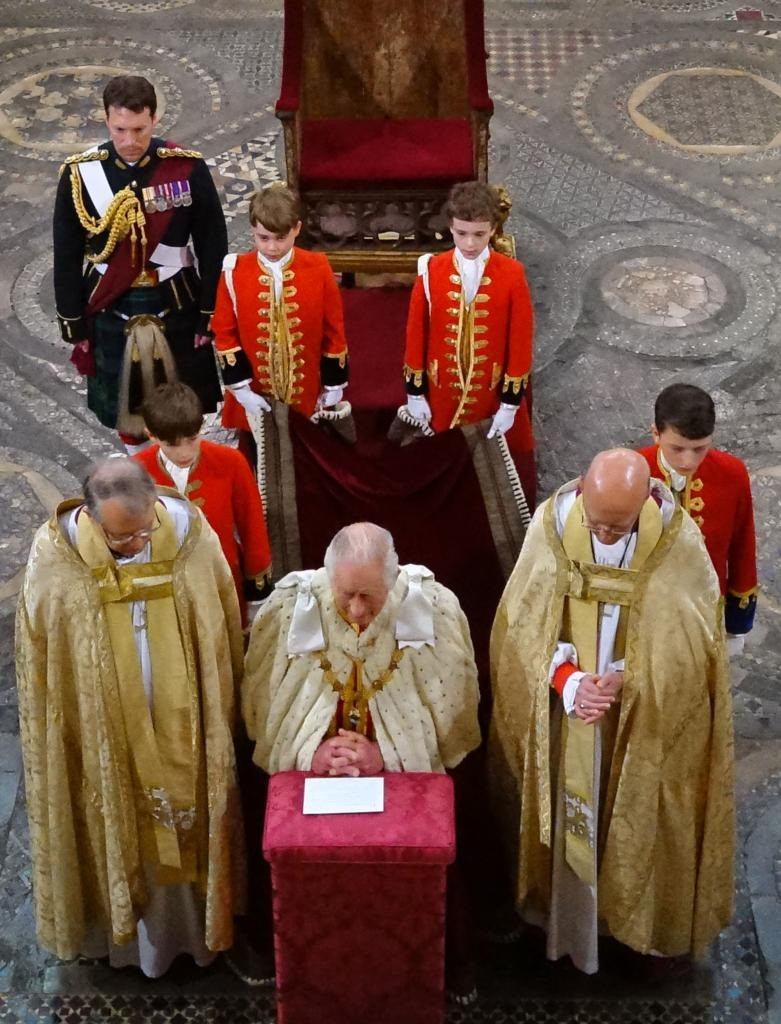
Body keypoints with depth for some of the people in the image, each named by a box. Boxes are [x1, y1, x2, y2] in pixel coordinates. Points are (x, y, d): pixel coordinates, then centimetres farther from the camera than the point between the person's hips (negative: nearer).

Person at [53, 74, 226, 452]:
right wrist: (73, 322, 0)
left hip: (177, 308, -1)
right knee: (123, 408, 14)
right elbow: (66, 255, -1)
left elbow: (213, 247, -5)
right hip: (111, 312, 1)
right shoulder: (79, 174, -9)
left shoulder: (188, 168, -12)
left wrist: (210, 315, -5)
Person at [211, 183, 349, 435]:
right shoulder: (235, 272, -9)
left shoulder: (318, 269, -9)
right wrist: (240, 388, -9)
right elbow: (225, 332, -3)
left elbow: (334, 330, -1)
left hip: (307, 396, 0)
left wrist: (335, 384, 3)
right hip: (255, 397, 0)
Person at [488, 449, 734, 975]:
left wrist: (626, 677, -25)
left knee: (636, 821, 15)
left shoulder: (678, 540, -19)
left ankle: (640, 914, 37)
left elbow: (688, 638, -13)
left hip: (648, 723, -1)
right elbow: (527, 622, -10)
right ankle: (566, 911, 36)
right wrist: (569, 682, -24)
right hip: (562, 714, 1)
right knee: (569, 809, 15)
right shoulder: (552, 523, -16)